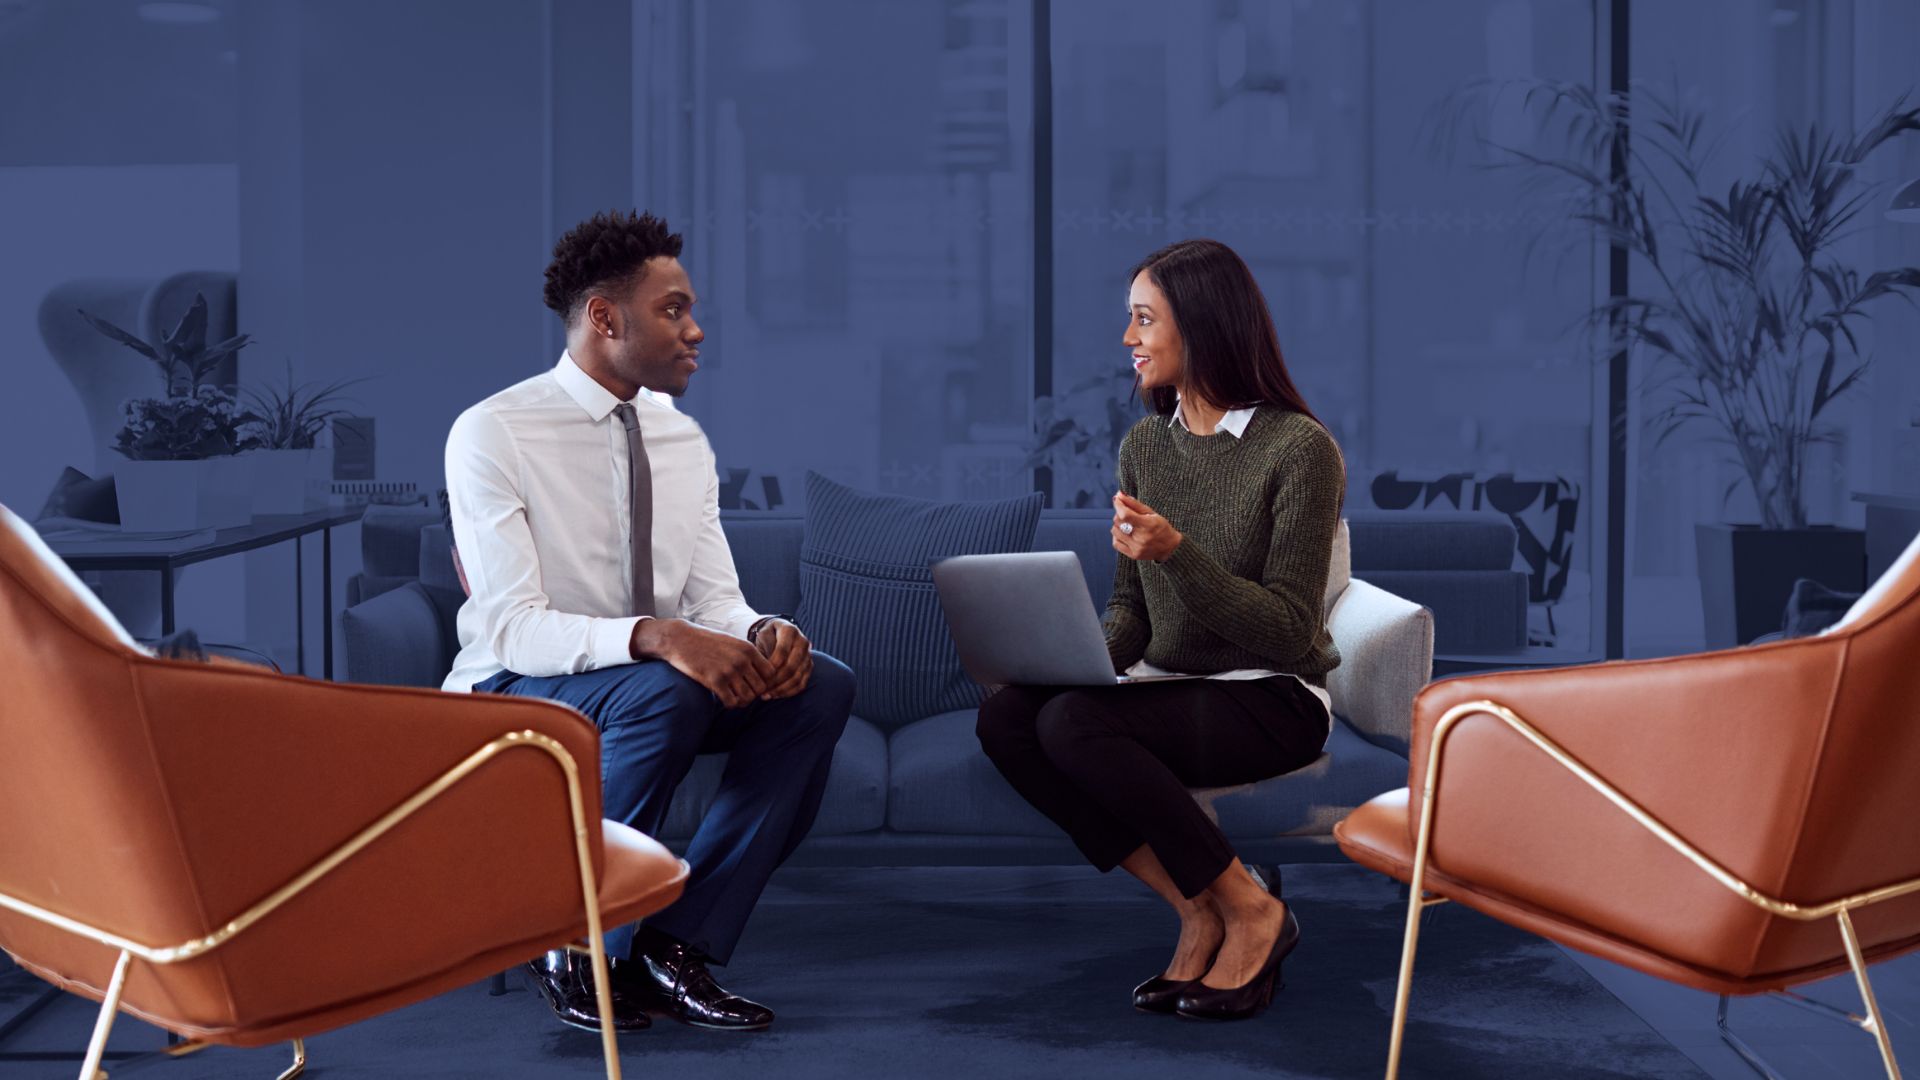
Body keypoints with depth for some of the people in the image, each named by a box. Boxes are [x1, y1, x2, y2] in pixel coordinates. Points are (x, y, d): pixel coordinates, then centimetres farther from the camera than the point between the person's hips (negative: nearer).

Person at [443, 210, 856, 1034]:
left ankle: (678, 946, -13)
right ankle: (575, 946, -14)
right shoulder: (492, 435, -15)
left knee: (821, 686, -18)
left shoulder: (682, 438, 5)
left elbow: (715, 599, 2)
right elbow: (512, 629, -23)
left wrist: (762, 633, -23)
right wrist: (656, 636, -39)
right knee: (664, 692, -37)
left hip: (659, 684, 6)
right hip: (515, 694, -6)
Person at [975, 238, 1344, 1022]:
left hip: (1272, 698, -6)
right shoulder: (1144, 446, 8)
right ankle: (1199, 908, -11)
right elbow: (1131, 611, 11)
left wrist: (1178, 552, -28)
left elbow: (1289, 632, -16)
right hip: (1167, 685, 7)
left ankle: (1249, 911, -12)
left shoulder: (1299, 448, -12)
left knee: (1073, 723, -30)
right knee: (1003, 716, -21)